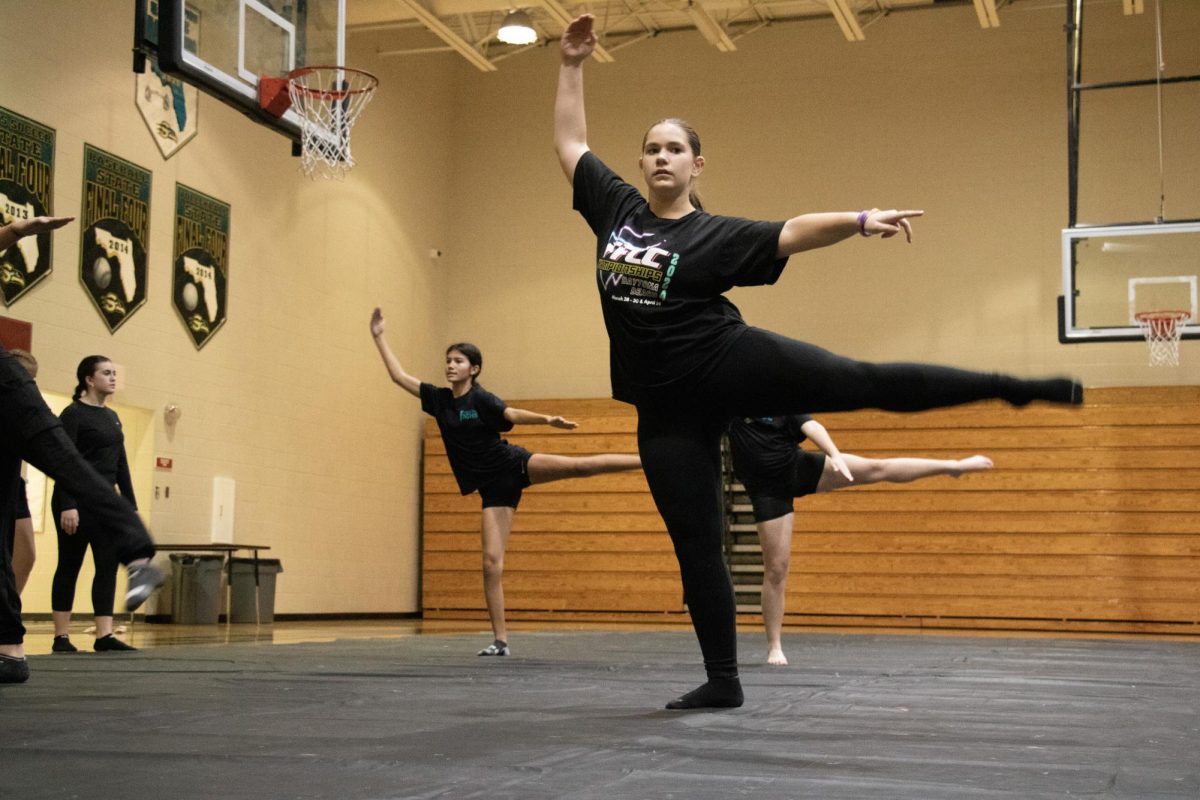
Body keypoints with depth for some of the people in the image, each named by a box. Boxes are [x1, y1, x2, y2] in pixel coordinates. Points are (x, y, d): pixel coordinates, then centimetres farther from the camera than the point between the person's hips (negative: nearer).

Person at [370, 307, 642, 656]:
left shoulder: (482, 399, -7)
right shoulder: (438, 399, 7)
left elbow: (512, 414, -22)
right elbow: (399, 376, 11)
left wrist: (547, 419, -40)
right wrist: (379, 337, 10)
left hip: (512, 466, -3)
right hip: (493, 488, 3)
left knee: (581, 465, -21)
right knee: (491, 560, -4)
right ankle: (500, 640, -1)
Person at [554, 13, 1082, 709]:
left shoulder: (713, 234, -1)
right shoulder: (616, 208, 10)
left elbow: (793, 234, -11)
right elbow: (570, 142, 18)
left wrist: (860, 220, -25)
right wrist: (572, 66, 16)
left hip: (729, 363, -3)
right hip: (667, 405, 3)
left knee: (862, 381, -14)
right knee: (696, 542, 4)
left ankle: (1011, 387, -7)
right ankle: (723, 680, 12)